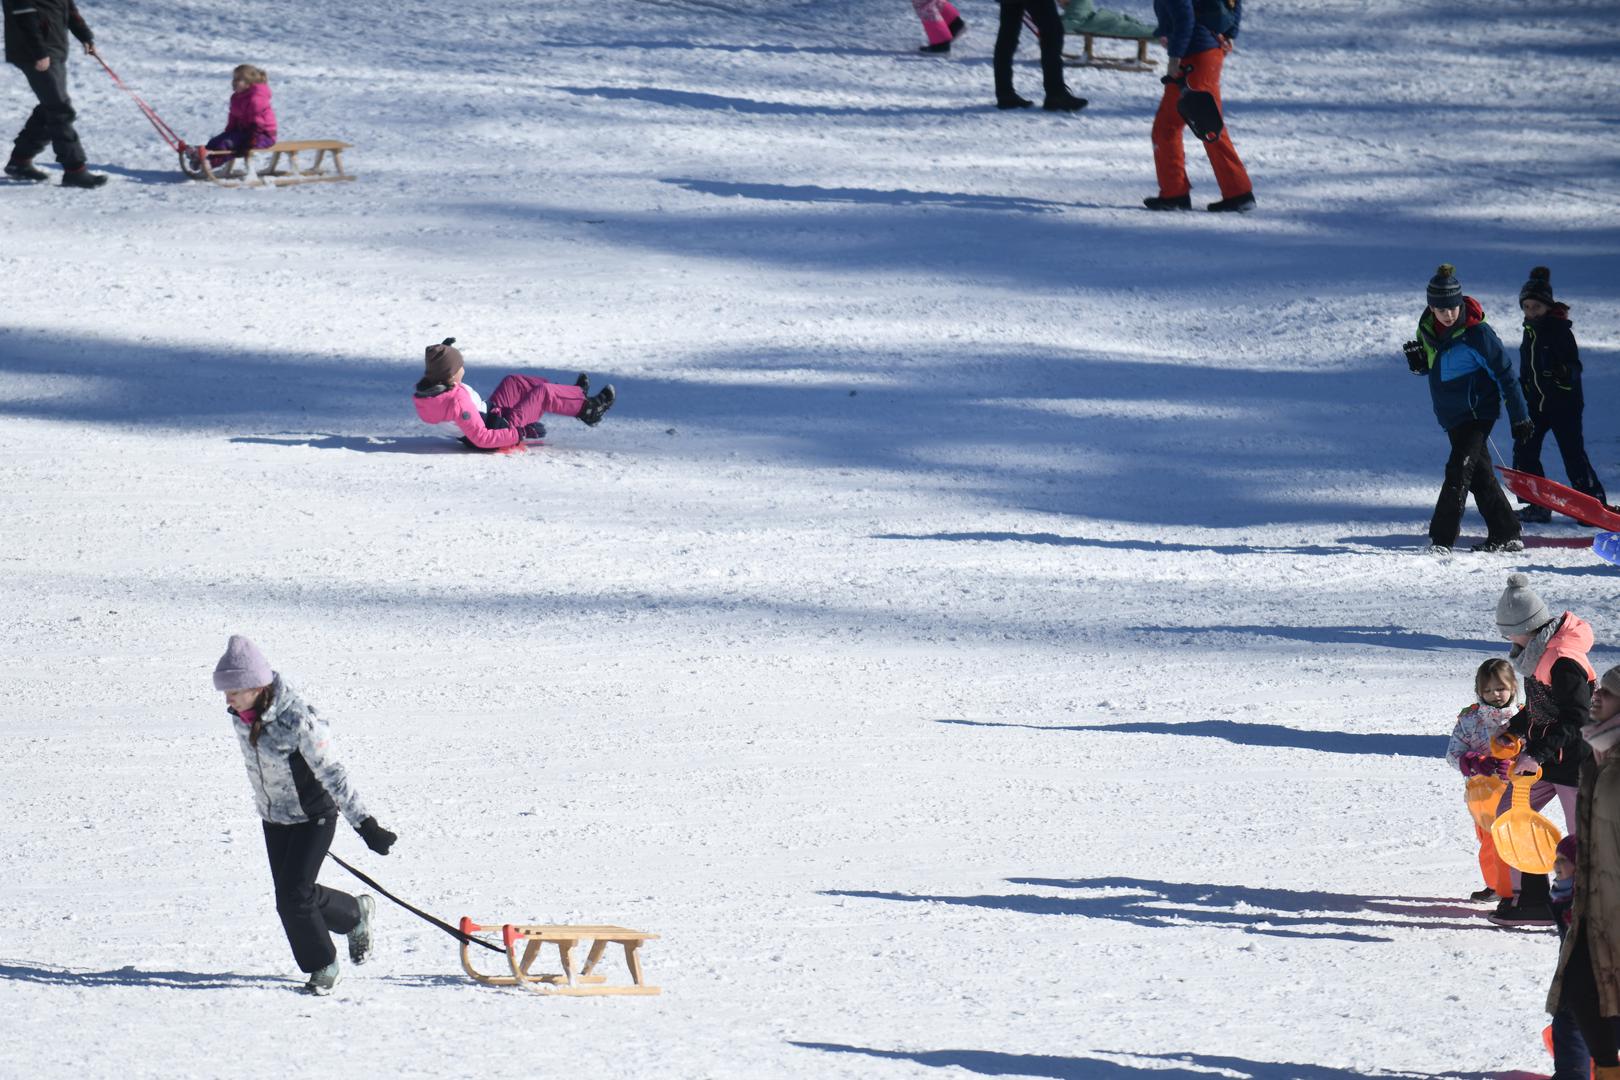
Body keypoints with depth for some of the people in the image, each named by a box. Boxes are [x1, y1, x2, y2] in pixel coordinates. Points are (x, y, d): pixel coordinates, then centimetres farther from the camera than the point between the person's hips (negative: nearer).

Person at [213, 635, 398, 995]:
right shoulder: (240, 715, -9)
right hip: (274, 817, 7)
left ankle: (323, 967, 12)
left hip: (315, 815, -7)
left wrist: (365, 824, -27)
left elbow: (332, 772, -27)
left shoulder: (297, 721, -31)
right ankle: (355, 915, 33)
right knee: (288, 899, 7)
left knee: (294, 896, -12)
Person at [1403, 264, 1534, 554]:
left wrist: (1519, 416, -9)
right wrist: (1417, 362, -10)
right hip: (1451, 416, 7)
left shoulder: (1477, 333, -19)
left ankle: (1442, 538, -17)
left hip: (1478, 411, -7)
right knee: (1479, 474, 12)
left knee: (1459, 469, -15)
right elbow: (1429, 367, 16)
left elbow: (1504, 374, -12)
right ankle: (1505, 535, 20)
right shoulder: (1427, 328, 1)